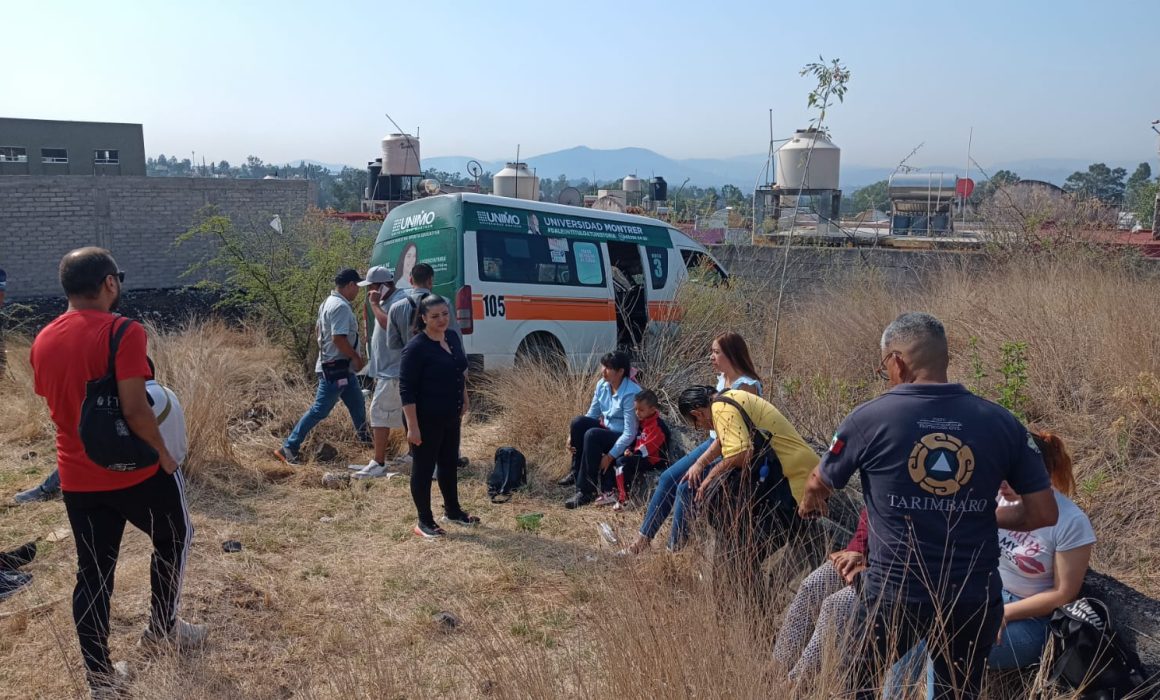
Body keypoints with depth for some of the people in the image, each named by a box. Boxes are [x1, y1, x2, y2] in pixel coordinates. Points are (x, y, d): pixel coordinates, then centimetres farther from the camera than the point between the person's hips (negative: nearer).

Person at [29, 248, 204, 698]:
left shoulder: (43, 341, 4)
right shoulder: (122, 332, -19)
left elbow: (56, 404, 14)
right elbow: (135, 411, -24)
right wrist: (164, 454, -10)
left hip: (77, 477, 6)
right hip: (135, 470, -5)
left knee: (92, 574, 12)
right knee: (173, 539, 21)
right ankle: (162, 628, 33)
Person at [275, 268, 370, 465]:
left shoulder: (329, 302, 13)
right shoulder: (341, 307, -20)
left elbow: (319, 331, 19)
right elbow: (339, 338, -27)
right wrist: (357, 358, -16)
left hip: (342, 368, 11)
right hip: (335, 368, -11)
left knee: (357, 404, 21)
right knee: (320, 410, -7)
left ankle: (364, 438, 37)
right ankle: (289, 448, -3)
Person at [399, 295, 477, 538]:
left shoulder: (453, 337, 4)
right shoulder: (416, 348, -19)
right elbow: (406, 390, -19)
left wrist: (463, 399, 19)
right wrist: (412, 426, -22)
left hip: (451, 418, 8)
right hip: (426, 420, -8)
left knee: (449, 464, 20)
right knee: (424, 469, 5)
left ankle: (452, 511, 37)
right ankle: (425, 522, 17)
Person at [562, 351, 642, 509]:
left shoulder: (631, 393, -24)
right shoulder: (602, 385, -2)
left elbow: (630, 433, -24)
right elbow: (591, 415, 7)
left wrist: (610, 456, -27)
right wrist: (572, 435, -7)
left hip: (624, 441, -7)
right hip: (607, 430, 7)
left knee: (592, 435, -32)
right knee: (578, 422, -19)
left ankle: (587, 491, -25)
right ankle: (577, 472, -3)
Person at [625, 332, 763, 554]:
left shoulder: (746, 386, -20)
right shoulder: (722, 379, 8)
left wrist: (701, 462, -24)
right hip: (713, 442, 9)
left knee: (686, 486, -19)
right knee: (668, 478, 2)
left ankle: (675, 548, -3)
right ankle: (644, 537, 10)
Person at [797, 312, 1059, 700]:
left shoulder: (870, 417, -10)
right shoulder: (1001, 421, -4)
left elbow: (818, 485, 5)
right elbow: (1044, 513, 2)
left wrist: (809, 505, 28)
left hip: (893, 594, -2)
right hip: (974, 599, 3)